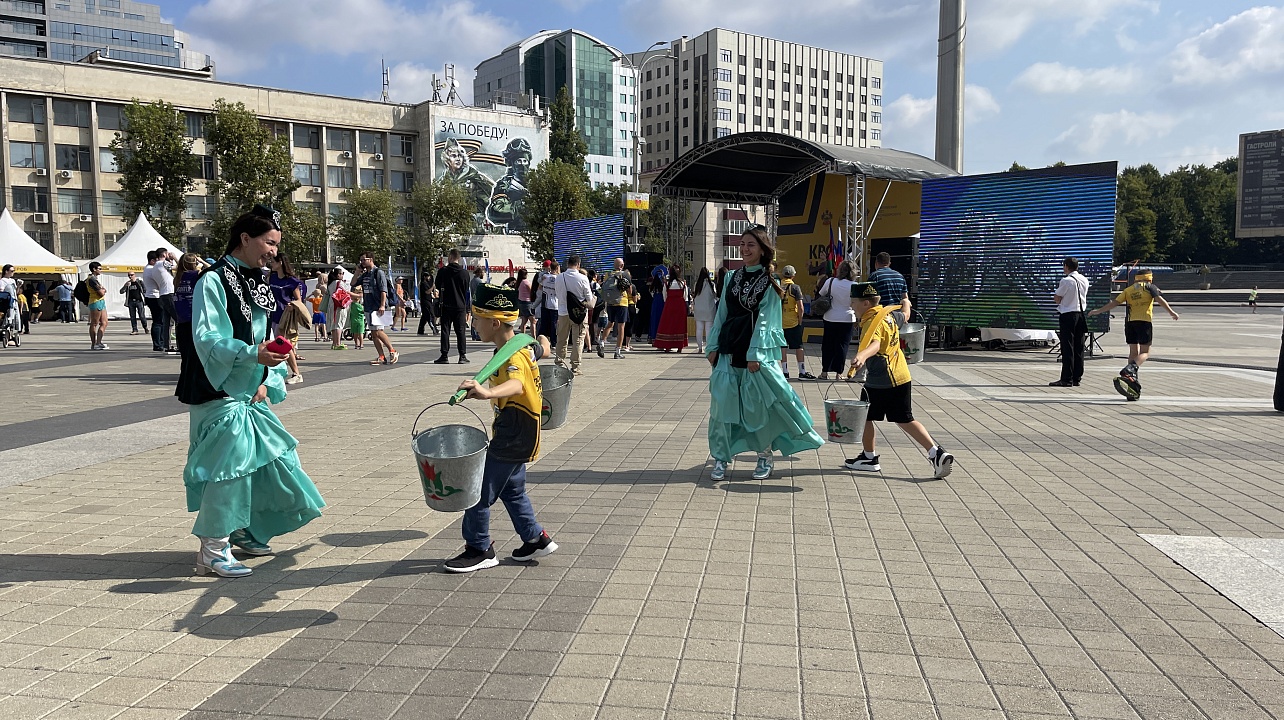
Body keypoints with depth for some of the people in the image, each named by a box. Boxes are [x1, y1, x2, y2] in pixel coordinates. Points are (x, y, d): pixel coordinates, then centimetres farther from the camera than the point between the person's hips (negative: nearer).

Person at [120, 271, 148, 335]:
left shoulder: (139, 282, 3)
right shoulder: (127, 283, 12)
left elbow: (145, 290, 2)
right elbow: (121, 292, 7)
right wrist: (126, 286, -10)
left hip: (139, 301, -4)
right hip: (131, 302, 4)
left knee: (142, 316, -6)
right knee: (132, 317, 3)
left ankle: (145, 328, 13)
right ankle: (134, 330, 7)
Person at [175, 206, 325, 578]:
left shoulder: (255, 282, 13)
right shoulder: (214, 281, -12)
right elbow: (207, 339, -21)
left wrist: (266, 381, 3)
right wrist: (253, 355, -34)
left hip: (250, 392, 9)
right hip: (220, 393, -9)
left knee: (265, 455, 14)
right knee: (228, 463, -8)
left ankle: (244, 531, 31)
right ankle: (212, 550, 2)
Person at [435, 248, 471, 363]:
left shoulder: (443, 271, -5)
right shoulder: (464, 273, 1)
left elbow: (438, 287, 4)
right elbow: (466, 291, 8)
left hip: (446, 306, -2)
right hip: (460, 306, 2)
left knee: (445, 331, 3)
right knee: (460, 331, 6)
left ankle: (445, 355, 0)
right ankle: (462, 356, 3)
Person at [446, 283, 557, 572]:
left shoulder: (511, 358, -26)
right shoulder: (522, 343, 3)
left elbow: (515, 385, -48)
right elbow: (542, 347, 26)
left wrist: (488, 393, -69)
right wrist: (541, 343, 51)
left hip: (512, 439, -10)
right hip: (515, 436, 10)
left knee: (480, 491, -2)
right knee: (512, 490, 22)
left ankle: (479, 549, 12)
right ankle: (536, 539, 32)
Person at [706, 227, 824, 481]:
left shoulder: (769, 281, -2)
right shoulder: (732, 277, 11)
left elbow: (764, 319, -8)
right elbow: (721, 313, 12)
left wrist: (755, 354, -15)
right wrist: (713, 346, 6)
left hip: (757, 351, -4)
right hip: (728, 350, 4)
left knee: (759, 404, 2)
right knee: (722, 403, 1)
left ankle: (765, 456, 18)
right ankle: (720, 458, 10)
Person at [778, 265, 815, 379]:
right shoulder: (795, 287, -8)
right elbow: (800, 307, -12)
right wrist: (800, 321, -1)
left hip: (780, 323, 3)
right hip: (793, 322, -3)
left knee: (783, 347, 9)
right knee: (798, 347, 4)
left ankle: (785, 372, 11)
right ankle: (802, 372, 6)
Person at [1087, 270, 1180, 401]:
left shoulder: (1128, 289, 15)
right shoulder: (1150, 287, 7)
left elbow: (1114, 303, 8)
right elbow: (1160, 299, -6)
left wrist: (1098, 311, 14)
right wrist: (1172, 312, -8)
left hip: (1129, 321, 4)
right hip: (1144, 321, -4)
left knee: (1133, 352, 9)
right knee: (1145, 352, 0)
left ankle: (1133, 381, 4)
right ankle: (1130, 368, -28)